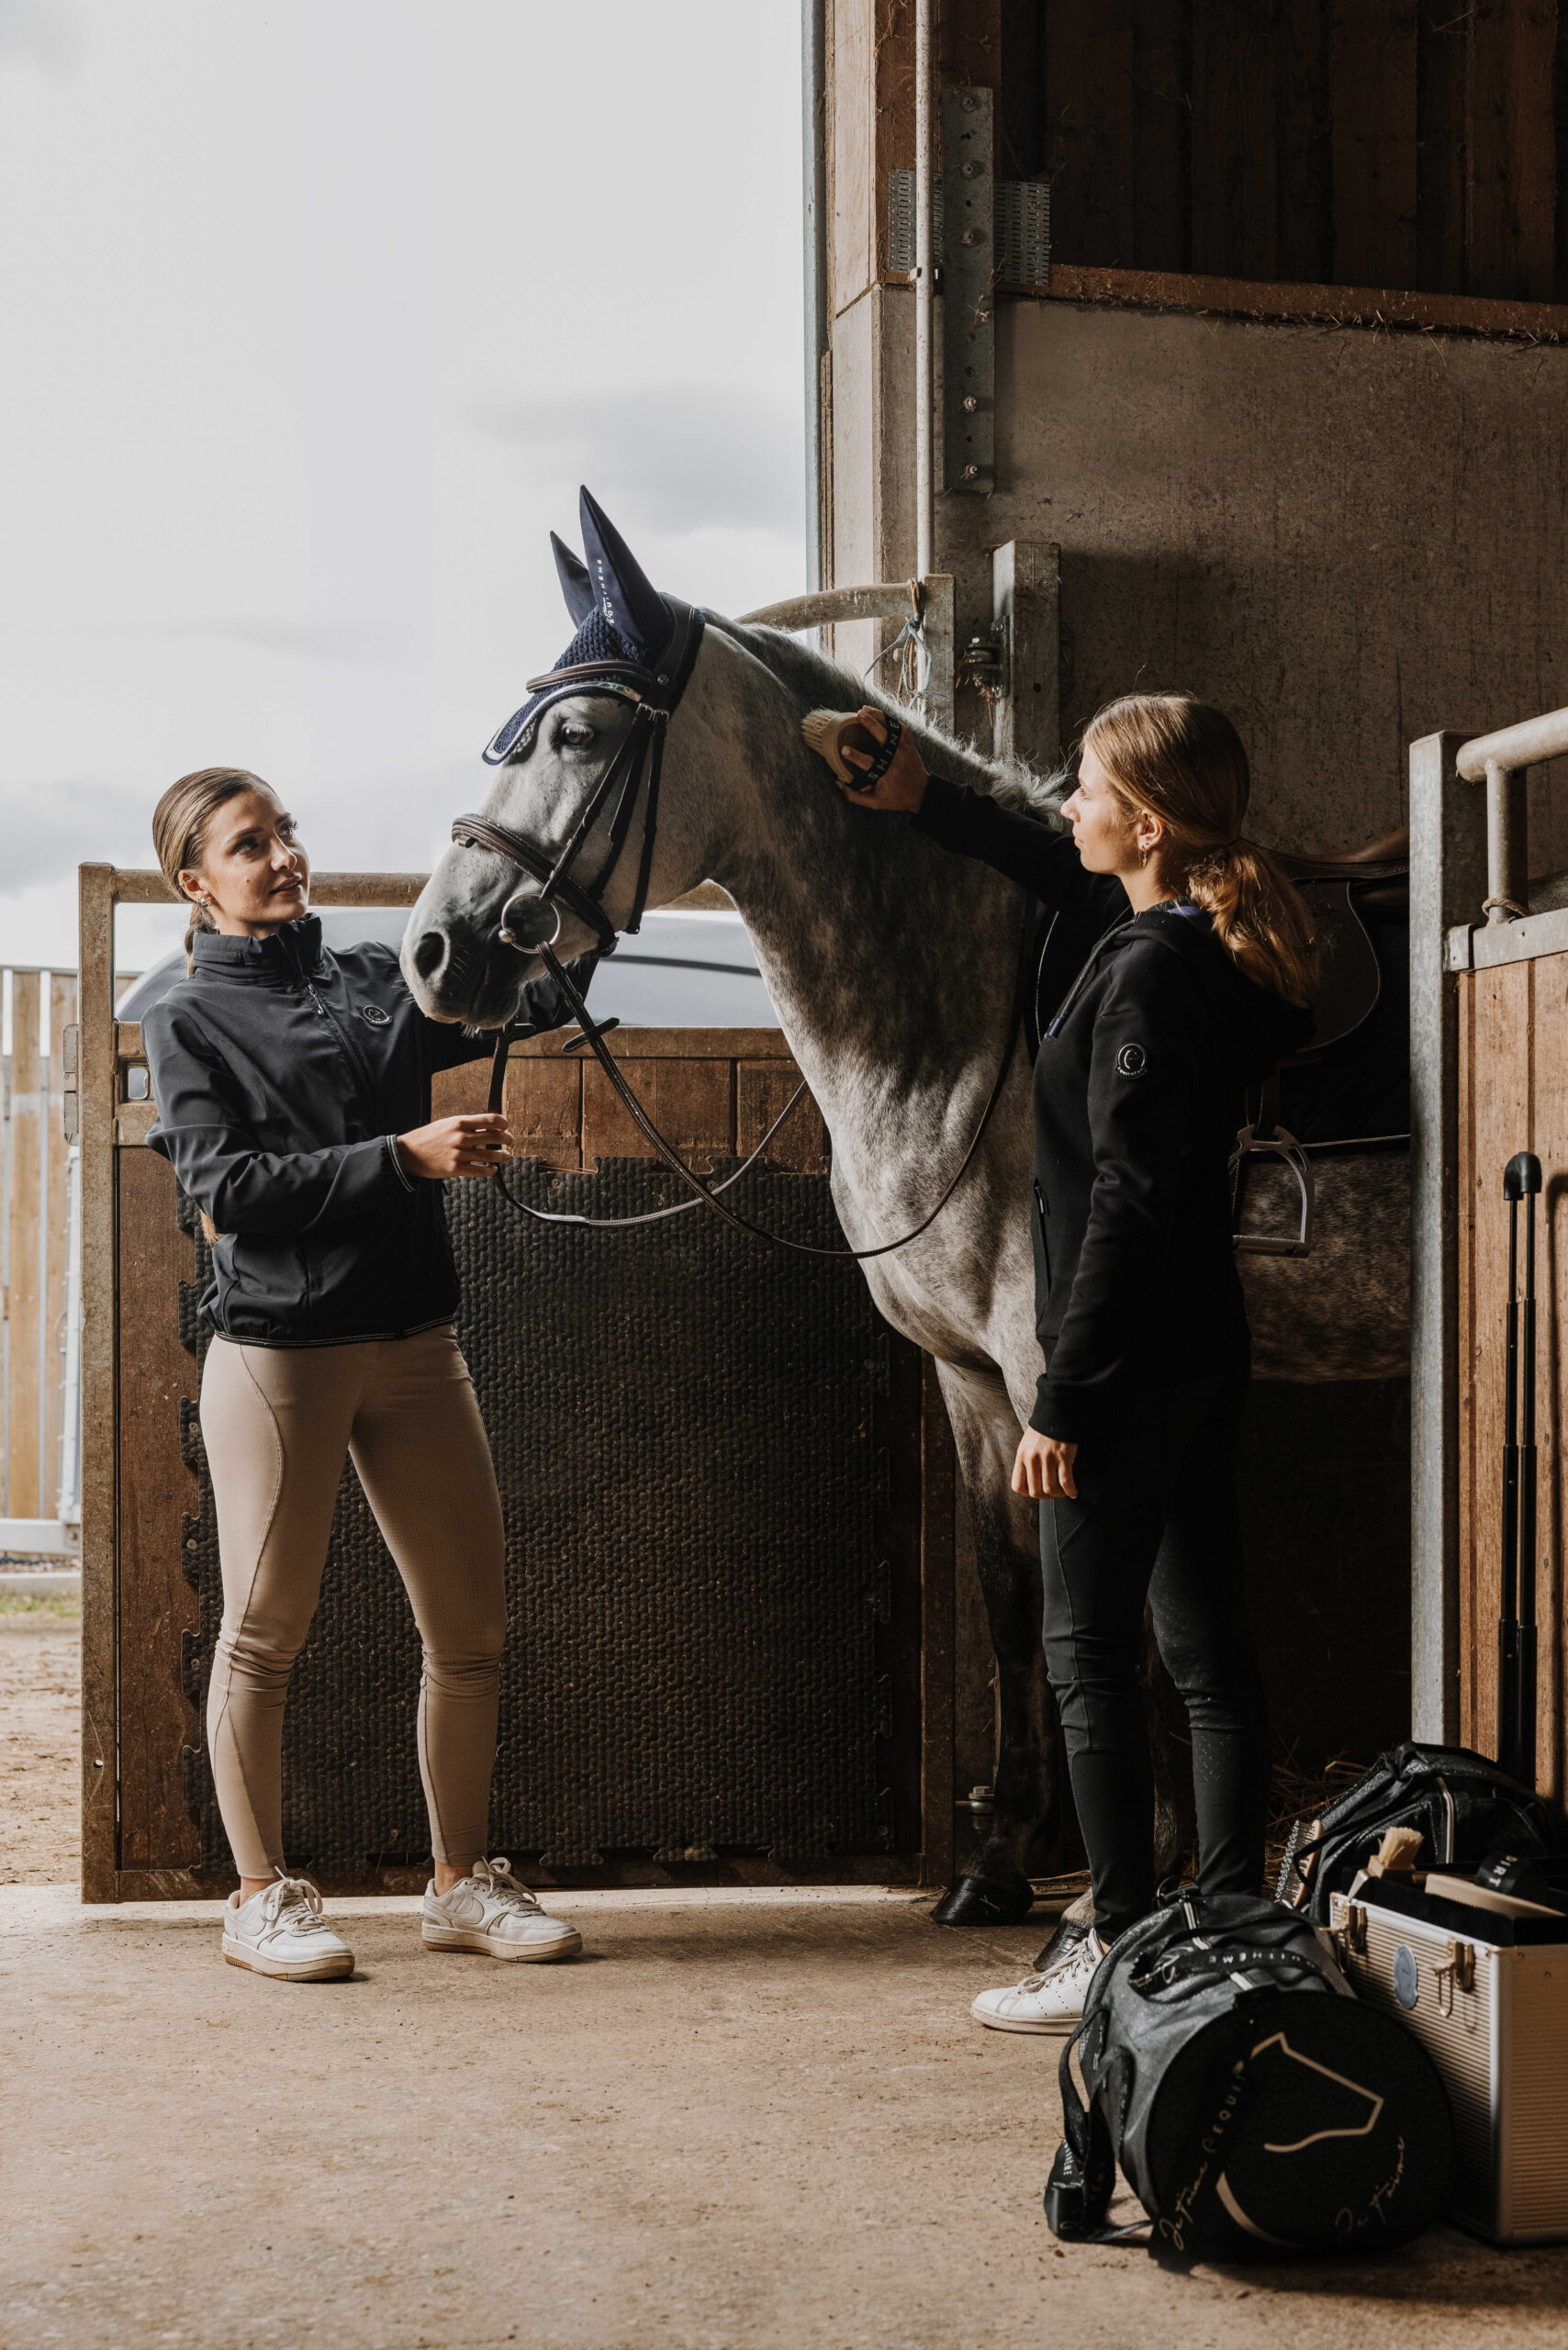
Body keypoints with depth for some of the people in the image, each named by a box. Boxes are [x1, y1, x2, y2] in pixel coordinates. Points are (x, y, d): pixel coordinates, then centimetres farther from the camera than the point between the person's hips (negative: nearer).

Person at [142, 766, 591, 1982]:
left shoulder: (380, 981, 13)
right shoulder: (190, 1023, 1)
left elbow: (533, 1002, 7)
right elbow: (229, 1194, -11)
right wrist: (402, 1156, -17)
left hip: (417, 1344, 5)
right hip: (279, 1349, -4)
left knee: (473, 1628, 7)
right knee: (266, 1630, 1)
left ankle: (462, 1881, 21)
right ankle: (263, 1895, 15)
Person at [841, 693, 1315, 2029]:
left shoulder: (1145, 975, -18)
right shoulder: (1212, 948, 9)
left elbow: (1122, 1204, -21)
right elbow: (1071, 882, 30)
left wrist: (1062, 1401, -18)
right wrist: (928, 804, 32)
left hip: (1127, 1364, -9)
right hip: (1207, 1352, 9)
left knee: (1091, 1655, 0)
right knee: (1209, 1649, 12)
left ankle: (1123, 1955, 7)